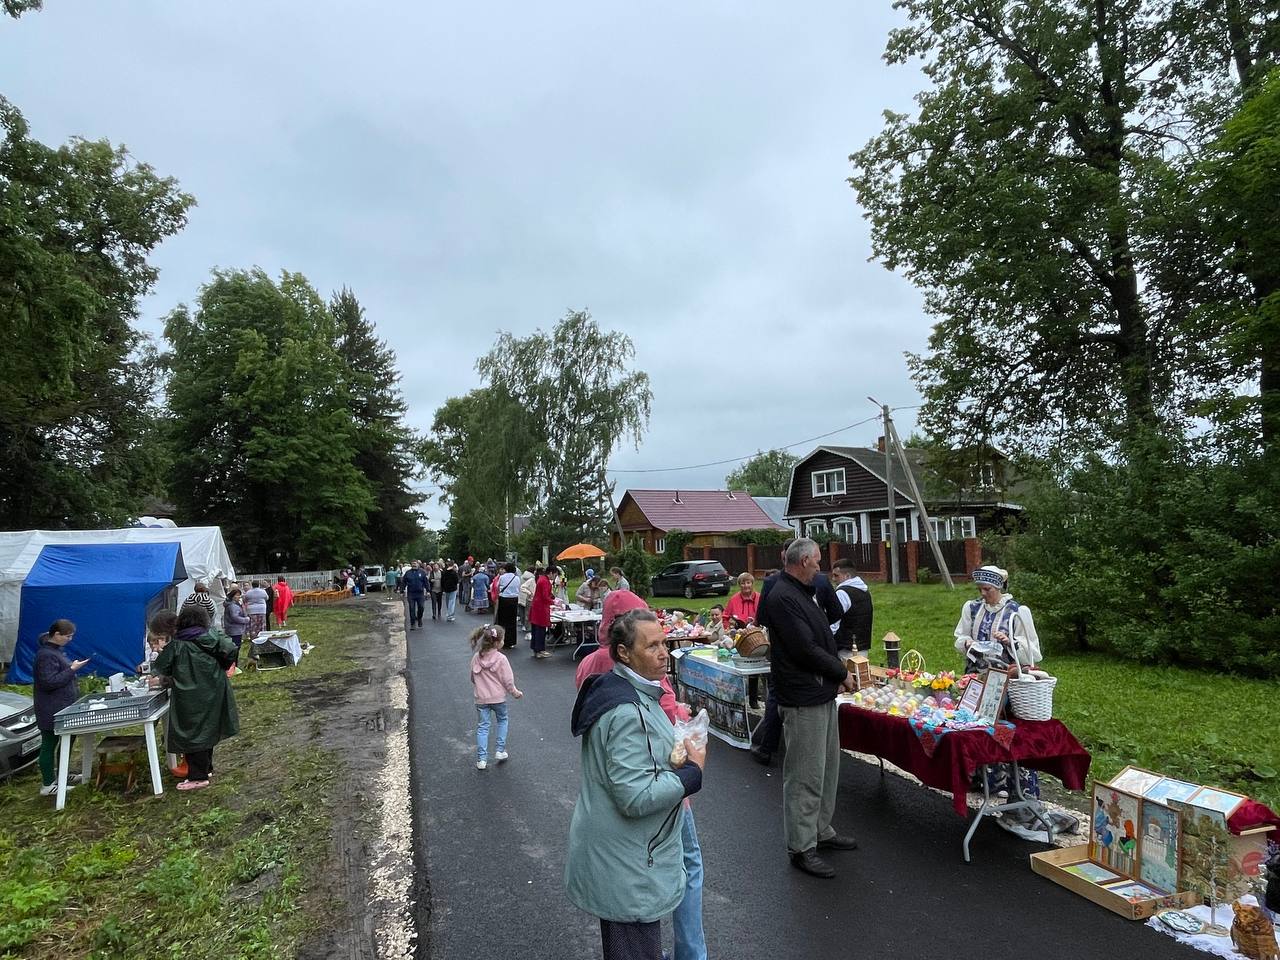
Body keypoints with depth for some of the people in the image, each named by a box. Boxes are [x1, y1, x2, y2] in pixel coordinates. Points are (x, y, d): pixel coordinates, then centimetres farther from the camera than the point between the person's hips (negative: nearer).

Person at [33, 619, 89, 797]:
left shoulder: (55, 650, 11)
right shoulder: (46, 655, -20)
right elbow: (49, 682, -24)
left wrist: (72, 680, 13)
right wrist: (72, 669, -22)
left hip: (62, 707, 10)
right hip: (51, 710, -10)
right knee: (49, 744, -2)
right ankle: (48, 785, 6)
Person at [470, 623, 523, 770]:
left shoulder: (476, 657, -5)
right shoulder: (501, 658, -18)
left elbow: (473, 677, 7)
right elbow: (508, 680, -13)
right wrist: (515, 692, 4)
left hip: (481, 698, 3)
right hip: (498, 697, -3)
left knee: (482, 726, 10)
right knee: (502, 720, 21)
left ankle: (481, 759, 9)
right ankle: (500, 751, 21)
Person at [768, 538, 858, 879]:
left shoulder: (801, 593, 14)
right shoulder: (783, 597, -20)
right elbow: (806, 649, -24)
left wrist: (837, 671, 6)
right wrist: (842, 674, -10)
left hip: (822, 693, 11)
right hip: (802, 700, -11)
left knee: (827, 767, 20)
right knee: (805, 776, -1)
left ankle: (821, 831, 34)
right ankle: (801, 847, 11)